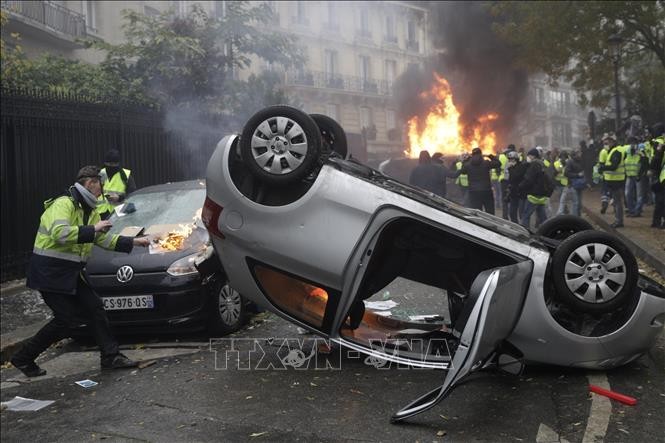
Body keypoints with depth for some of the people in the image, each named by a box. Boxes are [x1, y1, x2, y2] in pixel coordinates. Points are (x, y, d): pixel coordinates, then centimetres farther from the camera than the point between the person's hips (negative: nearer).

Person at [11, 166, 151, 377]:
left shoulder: (90, 211, 13)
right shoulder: (63, 204, -17)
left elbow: (105, 240, 18)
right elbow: (59, 233, -34)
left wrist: (134, 241, 12)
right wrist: (92, 230, -27)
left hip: (70, 273, 9)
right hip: (49, 272, -9)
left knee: (95, 308, 4)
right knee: (65, 320, -8)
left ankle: (111, 356, 11)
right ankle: (23, 358, 9)